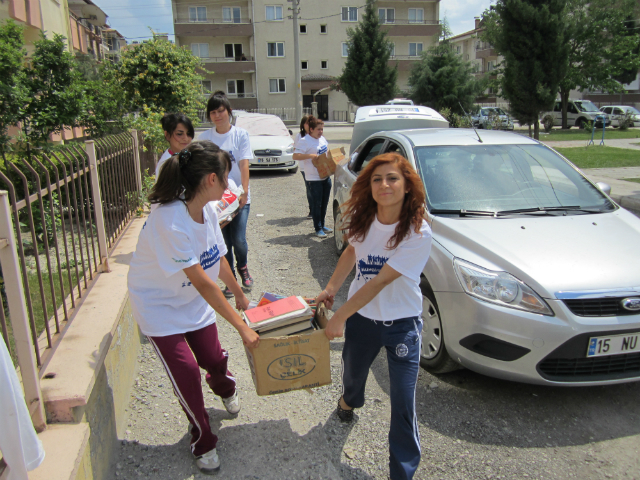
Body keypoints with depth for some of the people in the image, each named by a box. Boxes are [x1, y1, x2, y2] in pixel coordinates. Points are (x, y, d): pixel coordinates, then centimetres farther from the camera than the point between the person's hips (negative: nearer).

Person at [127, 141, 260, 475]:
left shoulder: (208, 210, -10)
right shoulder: (169, 222, -34)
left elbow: (218, 258, 5)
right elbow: (203, 282, -32)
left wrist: (239, 295, 16)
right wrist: (242, 327, -26)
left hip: (194, 302, 6)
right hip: (160, 306, -6)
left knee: (213, 358, 5)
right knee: (186, 371, -5)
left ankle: (224, 388, 45)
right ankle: (202, 442, 21)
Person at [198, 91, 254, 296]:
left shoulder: (240, 134, 0)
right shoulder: (204, 137, 3)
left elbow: (244, 165, -7)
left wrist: (244, 191, -18)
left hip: (238, 196, -1)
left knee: (238, 239, -4)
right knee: (223, 241, 4)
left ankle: (242, 266, 29)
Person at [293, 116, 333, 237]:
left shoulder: (322, 139, 13)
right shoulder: (304, 141, -12)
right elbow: (295, 156, -20)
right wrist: (311, 155, -26)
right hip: (313, 178, -7)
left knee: (324, 203, 14)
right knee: (317, 204, 0)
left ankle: (322, 225, 27)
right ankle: (318, 229, 10)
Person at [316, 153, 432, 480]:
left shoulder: (418, 233, -25)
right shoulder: (362, 218, -9)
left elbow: (380, 282, -25)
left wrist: (339, 317, -20)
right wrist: (330, 289, 1)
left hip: (402, 325, -4)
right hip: (361, 317, 5)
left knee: (403, 404, 0)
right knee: (353, 373, 27)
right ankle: (349, 401, 64)